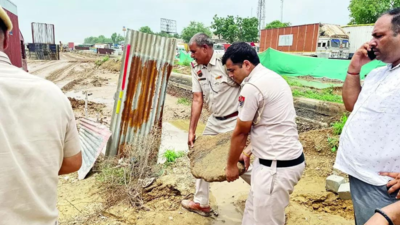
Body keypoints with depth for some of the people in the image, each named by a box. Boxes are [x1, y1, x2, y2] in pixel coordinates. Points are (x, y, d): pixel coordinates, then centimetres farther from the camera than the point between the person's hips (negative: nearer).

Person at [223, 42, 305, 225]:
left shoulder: (252, 87, -20)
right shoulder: (271, 77, 11)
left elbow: (240, 133, -9)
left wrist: (231, 165, 4)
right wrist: (250, 151, 22)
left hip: (277, 166, -10)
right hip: (286, 158, 10)